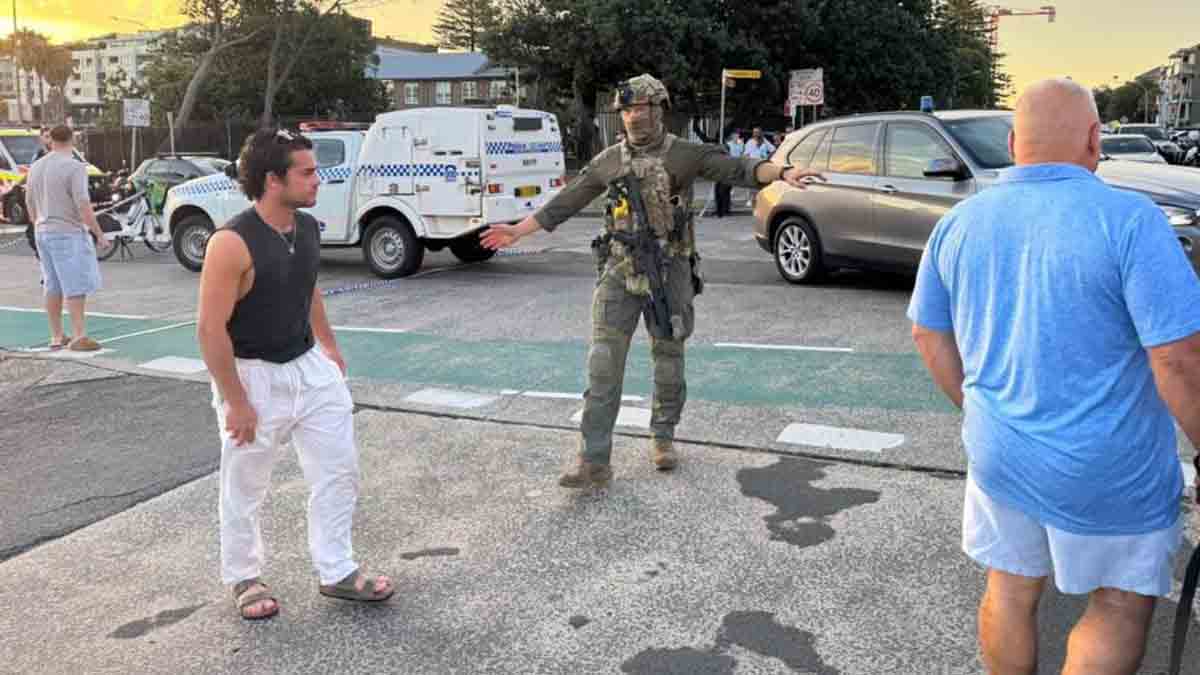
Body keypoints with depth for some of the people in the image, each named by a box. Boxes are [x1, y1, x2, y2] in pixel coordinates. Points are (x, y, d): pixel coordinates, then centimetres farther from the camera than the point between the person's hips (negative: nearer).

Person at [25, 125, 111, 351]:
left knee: (52, 286, 13)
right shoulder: (74, 167, -13)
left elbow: (30, 203, 17)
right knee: (76, 286, -4)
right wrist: (99, 235, -13)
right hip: (68, 233, -7)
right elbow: (83, 206, -19)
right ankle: (79, 337, -6)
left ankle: (56, 336, 19)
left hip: (43, 232, 7)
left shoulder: (36, 167, 9)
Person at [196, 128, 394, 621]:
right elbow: (211, 329, -21)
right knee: (245, 488, 11)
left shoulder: (308, 228, -1)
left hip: (310, 367, 7)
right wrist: (236, 401, -19)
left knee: (339, 470, 9)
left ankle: (336, 572, 24)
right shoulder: (232, 243, -24)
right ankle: (243, 578, 32)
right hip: (254, 375, -7)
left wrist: (329, 346, 20)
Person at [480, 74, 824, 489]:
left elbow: (738, 170, -11)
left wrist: (782, 173, -29)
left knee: (668, 360, 9)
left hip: (670, 272, -1)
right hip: (620, 272, 1)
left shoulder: (685, 155, 1)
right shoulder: (609, 161, 7)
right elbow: (564, 204, 11)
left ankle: (663, 438, 30)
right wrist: (517, 231, 11)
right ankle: (594, 461, -5)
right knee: (604, 365, -7)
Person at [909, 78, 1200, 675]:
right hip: (1108, 470, -4)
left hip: (997, 454, 5)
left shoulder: (959, 223, 0)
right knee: (1121, 603, 16)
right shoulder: (1129, 221, -18)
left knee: (1010, 590, 19)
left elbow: (930, 338, 8)